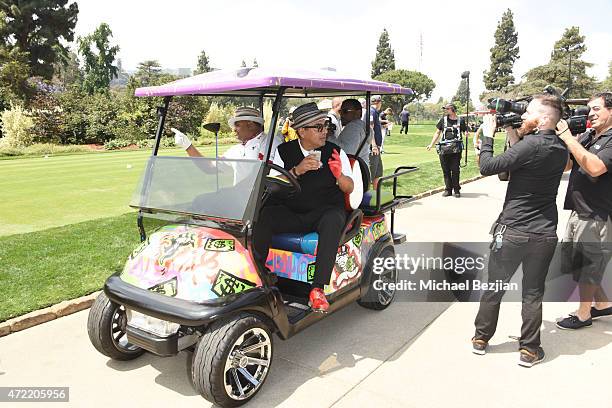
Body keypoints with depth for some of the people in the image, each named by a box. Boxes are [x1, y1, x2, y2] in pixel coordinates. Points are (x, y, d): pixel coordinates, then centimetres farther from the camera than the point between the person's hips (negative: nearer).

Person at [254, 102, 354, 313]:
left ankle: (318, 289, -34)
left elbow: (349, 188, 4)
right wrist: (296, 171, -20)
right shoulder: (284, 151, 6)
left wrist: (339, 175, -19)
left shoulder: (335, 152, 4)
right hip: (290, 214, 1)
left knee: (333, 220, -35)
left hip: (325, 211, -1)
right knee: (263, 215, -27)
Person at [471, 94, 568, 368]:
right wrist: (511, 132, 9)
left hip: (512, 232, -5)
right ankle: (529, 350, 23)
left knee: (493, 288, 12)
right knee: (533, 293, 15)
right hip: (544, 235, 5)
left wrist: (487, 135, -5)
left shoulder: (531, 145, -18)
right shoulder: (560, 150, 4)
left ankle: (481, 339, 27)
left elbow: (487, 168, -17)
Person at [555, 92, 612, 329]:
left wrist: (567, 137, -24)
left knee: (587, 268, 6)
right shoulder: (586, 136, 9)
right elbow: (567, 165, 11)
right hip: (578, 212, 8)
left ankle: (583, 314, 24)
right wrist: (559, 137, -3)